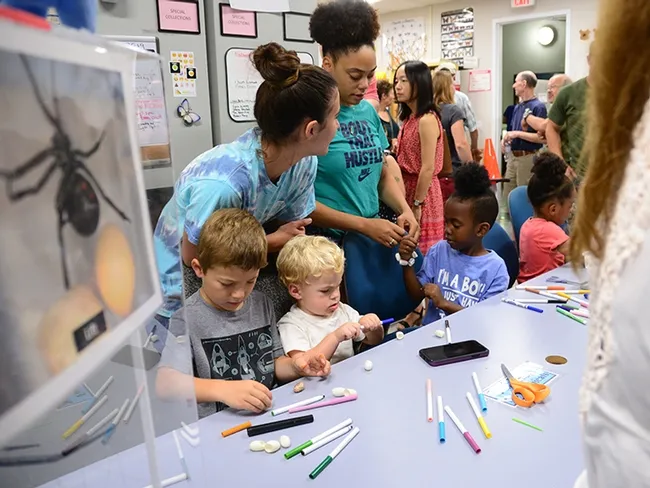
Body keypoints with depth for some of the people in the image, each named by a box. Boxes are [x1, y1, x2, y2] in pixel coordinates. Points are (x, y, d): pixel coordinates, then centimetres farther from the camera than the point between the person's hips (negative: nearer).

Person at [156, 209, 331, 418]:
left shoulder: (261, 304, 8)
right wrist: (224, 390, -33)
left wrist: (294, 365, -5)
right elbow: (164, 383, -21)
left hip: (270, 415, 5)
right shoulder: (188, 319, -10)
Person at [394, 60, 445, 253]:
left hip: (421, 193, -9)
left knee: (423, 254, 1)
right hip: (408, 190, 9)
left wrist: (417, 204, -17)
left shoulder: (426, 120, -16)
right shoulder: (409, 118, 11)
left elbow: (428, 169, -19)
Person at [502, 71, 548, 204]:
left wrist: (518, 134, -20)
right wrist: (505, 138, 2)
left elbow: (542, 138, -20)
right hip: (513, 157, 9)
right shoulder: (517, 107, 13)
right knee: (508, 196, 12)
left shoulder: (538, 107, -13)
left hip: (528, 158, -8)